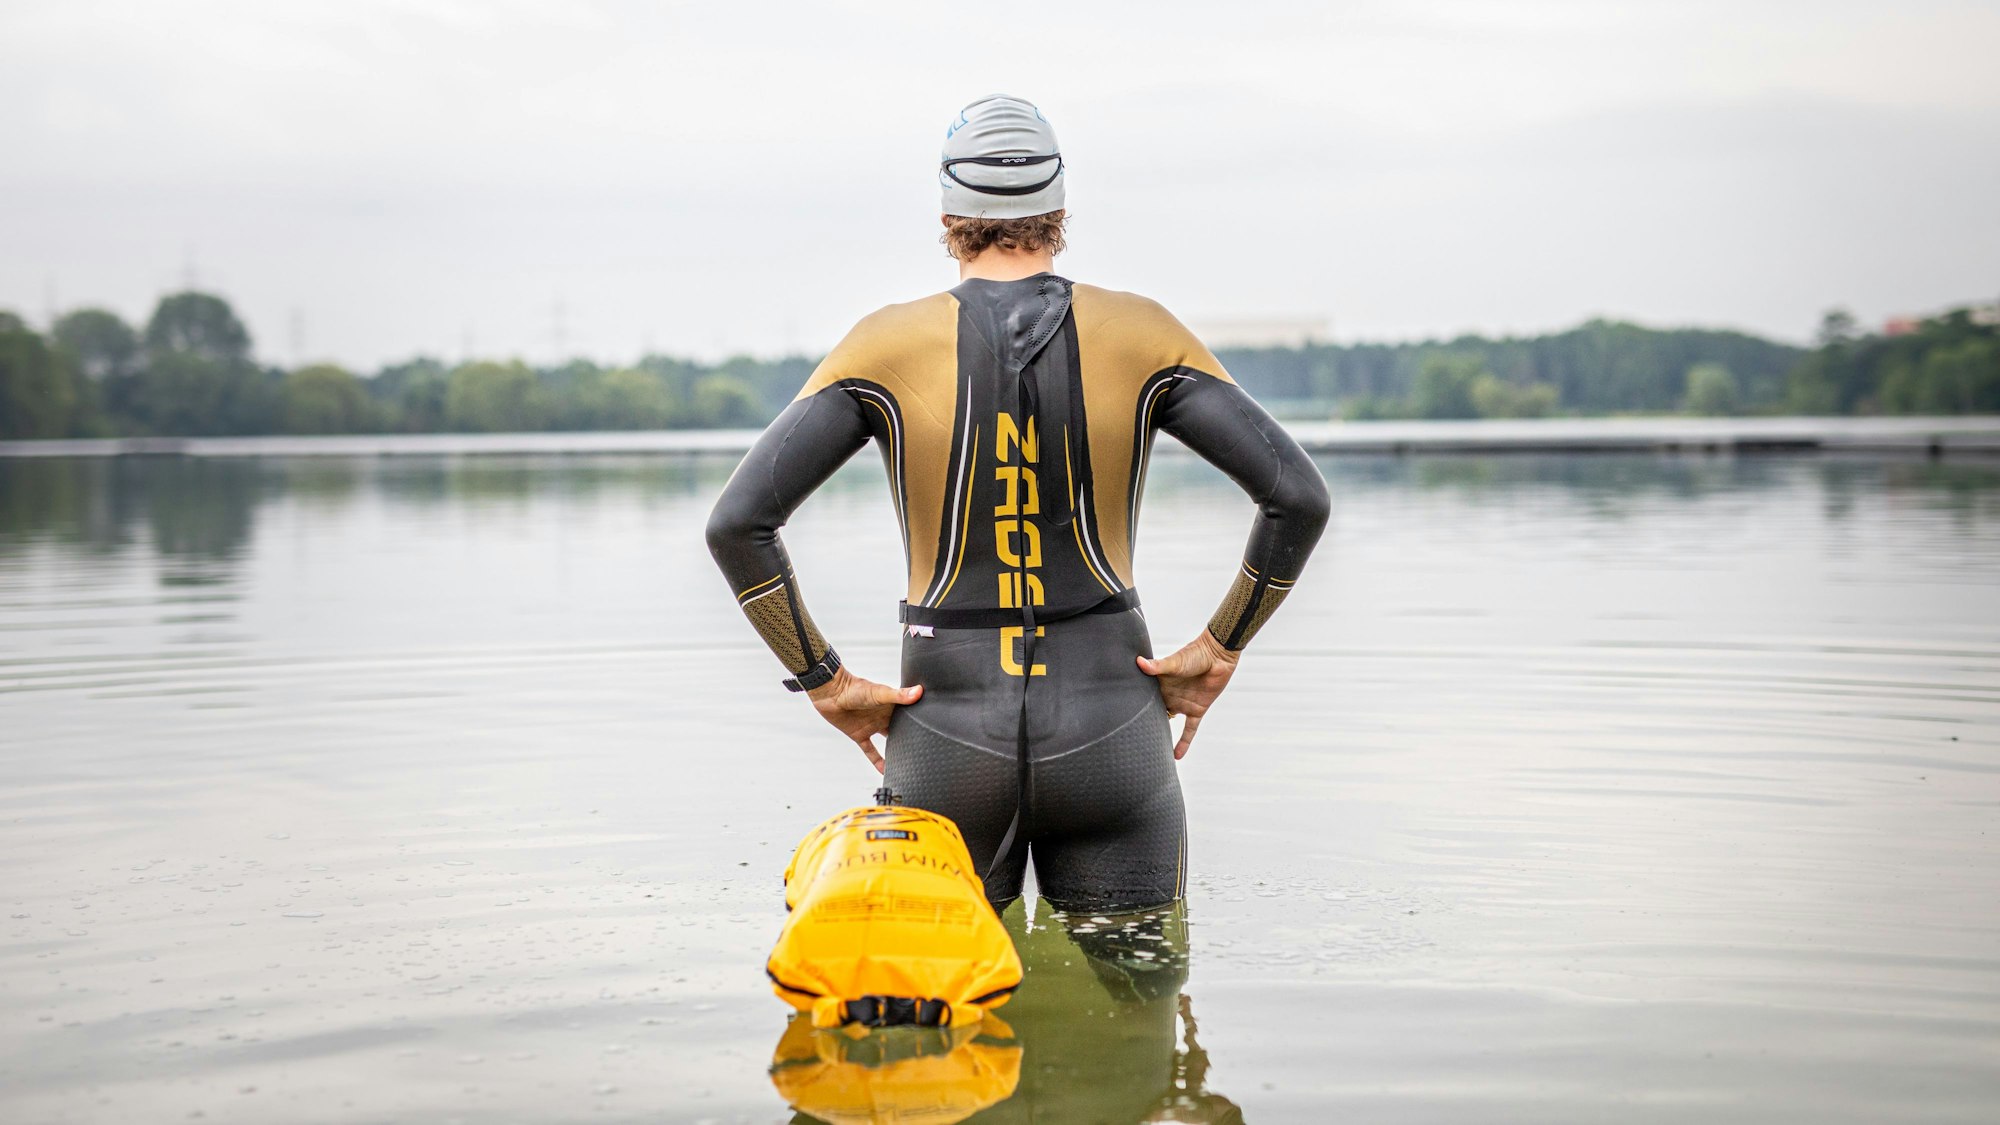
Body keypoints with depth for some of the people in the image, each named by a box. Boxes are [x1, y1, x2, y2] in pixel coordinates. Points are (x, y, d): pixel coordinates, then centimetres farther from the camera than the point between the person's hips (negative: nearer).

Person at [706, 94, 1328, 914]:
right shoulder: (1139, 335, -2)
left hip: (947, 737, 0)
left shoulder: (888, 345, -3)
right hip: (1108, 732, 0)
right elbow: (1298, 496, -6)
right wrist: (1219, 649, 3)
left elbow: (737, 522, -10)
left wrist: (824, 680, -1)